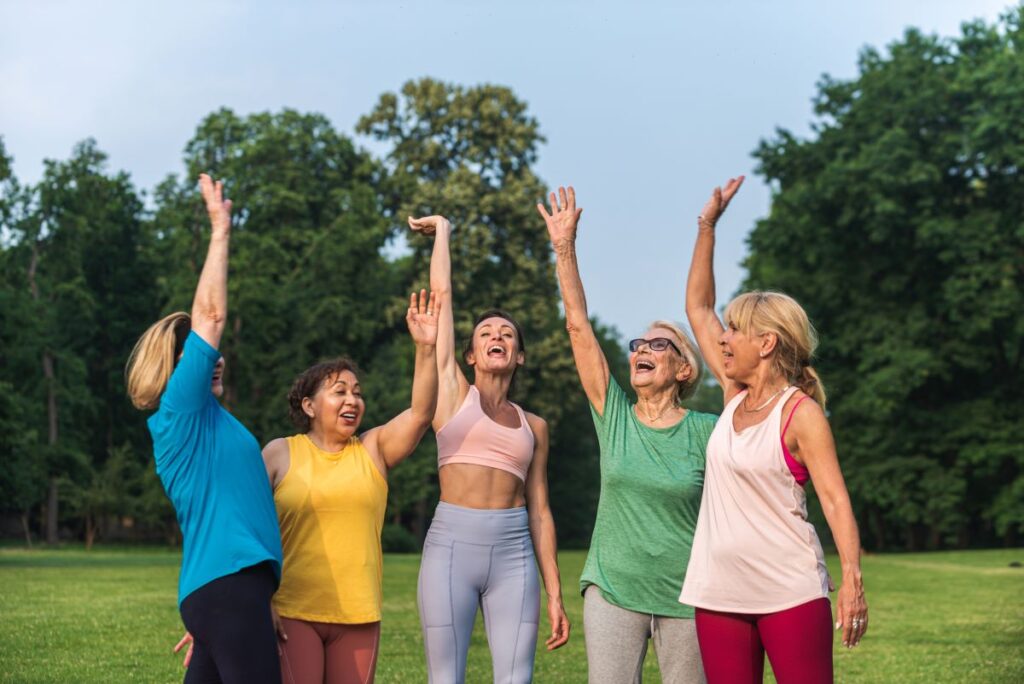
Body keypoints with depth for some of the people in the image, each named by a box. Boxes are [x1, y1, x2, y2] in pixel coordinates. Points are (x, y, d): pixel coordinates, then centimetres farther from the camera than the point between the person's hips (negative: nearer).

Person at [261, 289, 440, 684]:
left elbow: (421, 413, -5)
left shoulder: (374, 450, 9)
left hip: (358, 615, 3)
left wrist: (426, 348, -17)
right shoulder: (279, 454, 3)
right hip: (292, 612, -3)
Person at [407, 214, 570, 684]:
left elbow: (539, 510, 13)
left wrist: (554, 595, 8)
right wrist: (443, 230, 19)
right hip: (451, 545, -2)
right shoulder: (453, 393, 7)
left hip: (513, 553, 2)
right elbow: (442, 293, 7)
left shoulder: (533, 426, 14)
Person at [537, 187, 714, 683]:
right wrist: (565, 248, -8)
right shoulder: (614, 414, 3)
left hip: (685, 597, -1)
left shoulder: (707, 432, -2)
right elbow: (578, 326, -2)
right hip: (613, 590, 1)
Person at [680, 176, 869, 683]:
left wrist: (852, 579, -26)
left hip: (791, 591, -6)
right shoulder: (735, 395, 10)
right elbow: (697, 308, 16)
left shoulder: (801, 413, -7)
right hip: (720, 591, 6)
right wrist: (707, 227, 14)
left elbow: (835, 499, -14)